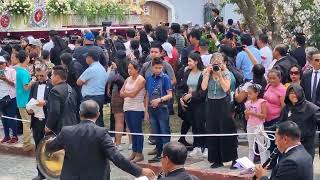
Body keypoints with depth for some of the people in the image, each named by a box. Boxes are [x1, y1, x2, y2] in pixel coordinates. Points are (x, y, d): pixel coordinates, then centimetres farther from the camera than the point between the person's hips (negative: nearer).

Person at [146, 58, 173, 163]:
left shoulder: (165, 78, -6)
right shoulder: (149, 79, 8)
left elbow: (170, 95, -7)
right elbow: (147, 95, 13)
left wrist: (159, 100, -22)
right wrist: (146, 110, 11)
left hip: (162, 108, -5)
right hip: (152, 109, 5)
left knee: (165, 133, -2)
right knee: (156, 133, 12)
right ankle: (158, 154, 21)